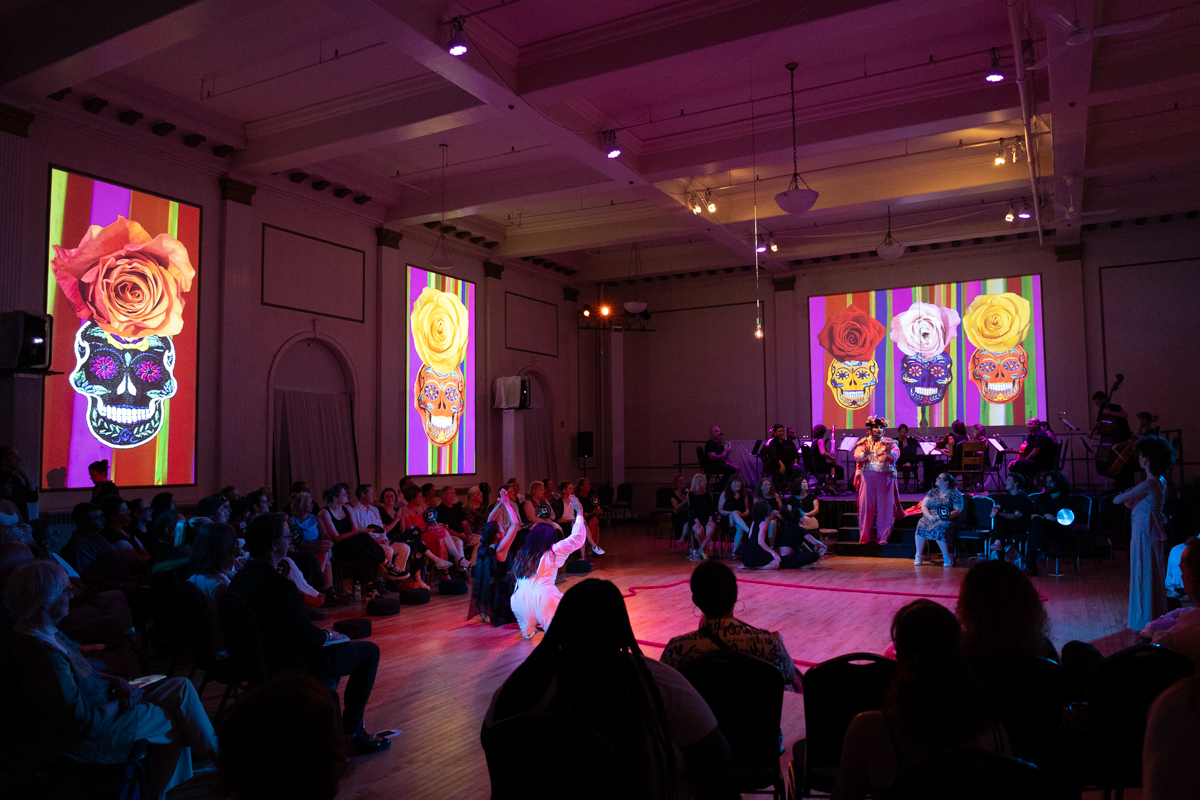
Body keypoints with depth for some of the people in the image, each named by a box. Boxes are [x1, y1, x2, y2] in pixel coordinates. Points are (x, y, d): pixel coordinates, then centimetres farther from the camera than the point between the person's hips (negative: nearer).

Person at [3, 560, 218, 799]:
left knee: (181, 686, 6)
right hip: (84, 739, -10)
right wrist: (120, 703, -11)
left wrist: (113, 680, -1)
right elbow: (83, 721, -27)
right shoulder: (42, 657, -33)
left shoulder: (44, 632, -2)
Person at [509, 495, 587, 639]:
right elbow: (577, 539, 6)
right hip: (543, 598, -5)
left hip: (520, 600, 5)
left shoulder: (521, 554, 18)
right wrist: (579, 513, 13)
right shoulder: (551, 553, 5)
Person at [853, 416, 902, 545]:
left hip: (885, 478, 1)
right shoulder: (864, 442, 8)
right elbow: (857, 456, -9)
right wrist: (865, 454, -31)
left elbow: (896, 455, -8)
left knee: (884, 506, 0)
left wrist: (889, 452, -31)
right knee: (866, 505, -1)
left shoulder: (889, 442, 9)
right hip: (867, 477, 0)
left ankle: (883, 537, 7)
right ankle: (864, 536, 6)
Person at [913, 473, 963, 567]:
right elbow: (923, 505, 8)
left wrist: (947, 516, -22)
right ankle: (918, 556, -23)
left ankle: (947, 557, -20)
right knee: (921, 525, -28)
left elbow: (958, 510, -5)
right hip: (930, 518, 4)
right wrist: (930, 516, -11)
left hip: (946, 520, -4)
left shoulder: (955, 493, 3)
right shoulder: (933, 491, 16)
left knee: (938, 528, -37)